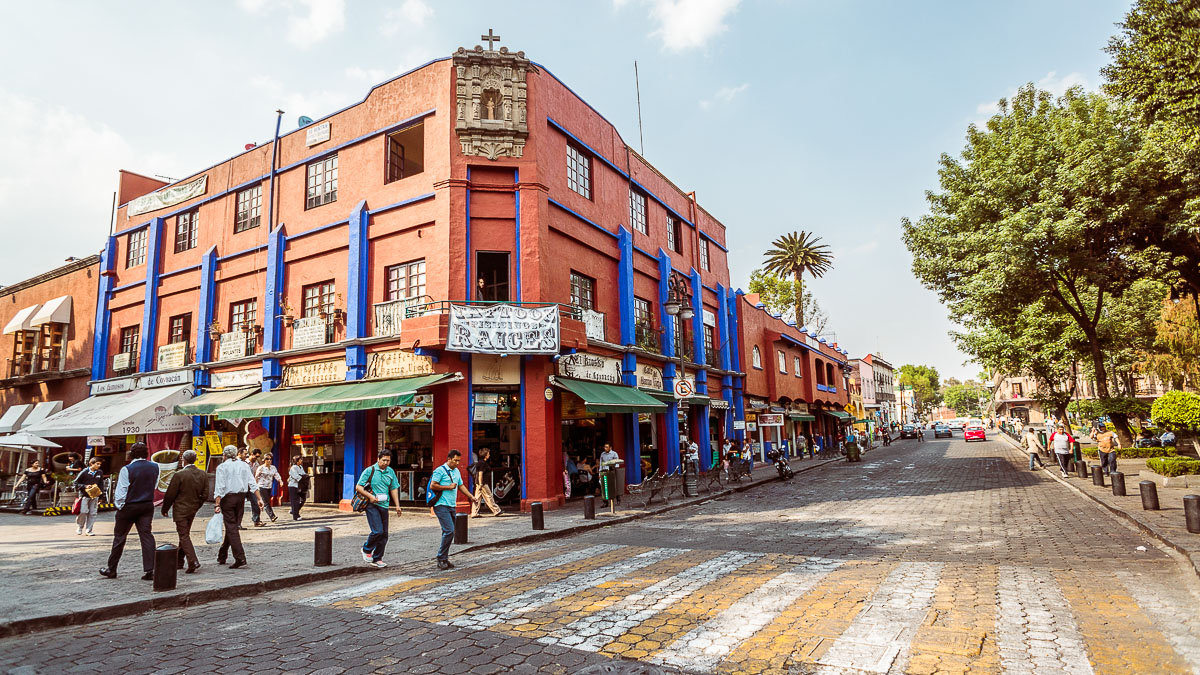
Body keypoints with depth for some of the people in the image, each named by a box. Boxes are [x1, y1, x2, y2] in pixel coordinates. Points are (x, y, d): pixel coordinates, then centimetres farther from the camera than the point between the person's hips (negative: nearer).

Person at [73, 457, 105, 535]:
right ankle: (79, 528, 18)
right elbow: (76, 483, -1)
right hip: (84, 496, -3)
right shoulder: (84, 472, -7)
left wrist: (101, 496, 10)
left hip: (95, 496, 3)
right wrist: (85, 486, -16)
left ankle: (88, 530, 11)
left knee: (92, 513, 3)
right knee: (83, 512, -6)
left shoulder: (100, 473, 4)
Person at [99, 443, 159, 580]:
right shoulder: (154, 467, -2)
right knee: (146, 535, 2)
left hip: (129, 507, -3)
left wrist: (119, 506, 2)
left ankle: (111, 569, 23)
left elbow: (121, 492, -12)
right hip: (147, 506, 3)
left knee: (119, 537, 11)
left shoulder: (126, 469, -14)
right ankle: (149, 570, -3)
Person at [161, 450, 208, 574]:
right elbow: (205, 495, 3)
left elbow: (170, 495, -11)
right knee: (185, 534, 19)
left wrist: (165, 509, 3)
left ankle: (193, 561, -14)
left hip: (180, 510, -6)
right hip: (193, 510, 6)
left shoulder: (179, 475, -17)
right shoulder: (203, 475, 0)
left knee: (184, 535, -3)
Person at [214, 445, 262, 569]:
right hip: (241, 498, 5)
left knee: (231, 528, -3)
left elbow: (220, 487, -11)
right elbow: (252, 484, 4)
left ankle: (240, 558, -10)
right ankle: (222, 555, 28)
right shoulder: (244, 465, 9)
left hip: (227, 498, -5)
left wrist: (217, 504, -13)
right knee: (233, 526, 15)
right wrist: (259, 498, 3)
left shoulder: (222, 467, -3)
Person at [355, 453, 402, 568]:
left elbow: (394, 489, 16)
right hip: (371, 505, -5)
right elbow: (358, 487, -3)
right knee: (378, 531, -16)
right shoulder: (369, 471, -4)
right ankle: (366, 550, 11)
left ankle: (377, 559, 18)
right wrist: (370, 496, -16)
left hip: (384, 505, 5)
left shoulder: (391, 472, 11)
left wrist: (397, 505, 10)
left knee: (384, 534, 5)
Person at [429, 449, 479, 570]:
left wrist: (472, 497, 20)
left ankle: (444, 559, 16)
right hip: (441, 505, -8)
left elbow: (461, 486, 27)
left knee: (449, 532, 8)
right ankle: (441, 559, -7)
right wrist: (449, 487, -10)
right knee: (449, 531, -16)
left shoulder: (456, 471, 17)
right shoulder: (440, 470, -7)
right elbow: (432, 486, -14)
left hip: (451, 506, 8)